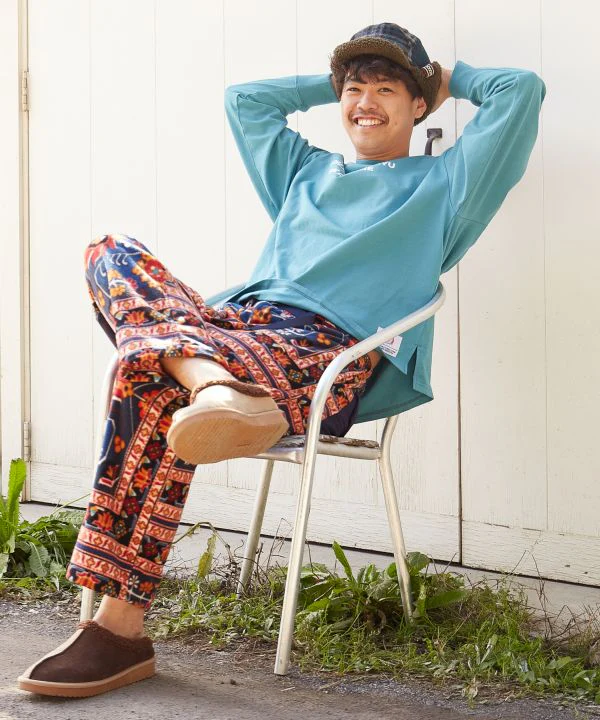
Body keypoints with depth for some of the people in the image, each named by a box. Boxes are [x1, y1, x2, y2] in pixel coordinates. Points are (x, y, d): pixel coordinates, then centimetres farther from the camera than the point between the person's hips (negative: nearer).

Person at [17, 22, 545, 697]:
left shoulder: (442, 183, 21)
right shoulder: (307, 171, 37)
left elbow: (522, 90, 12)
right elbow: (244, 98, 48)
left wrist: (450, 78, 28)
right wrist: (334, 82, 45)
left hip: (331, 352, -6)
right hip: (240, 323, 6)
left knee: (149, 377, -33)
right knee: (112, 252, -18)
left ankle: (119, 627, -37)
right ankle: (211, 381, -48)